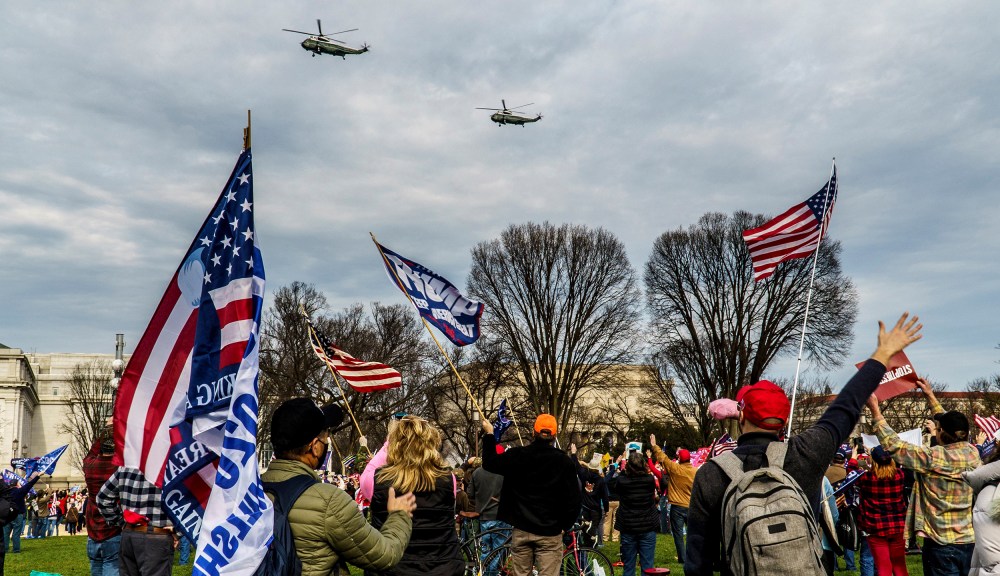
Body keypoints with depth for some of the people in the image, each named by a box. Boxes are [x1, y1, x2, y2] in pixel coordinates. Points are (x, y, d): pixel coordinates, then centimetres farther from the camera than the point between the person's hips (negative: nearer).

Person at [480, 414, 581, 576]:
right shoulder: (564, 461, -8)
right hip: (550, 532, -2)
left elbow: (490, 463, 11)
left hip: (521, 530, 2)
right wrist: (564, 525, 8)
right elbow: (573, 499, -7)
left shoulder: (517, 455, -5)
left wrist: (489, 434, 22)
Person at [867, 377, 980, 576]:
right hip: (970, 541, 6)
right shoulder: (973, 453, -1)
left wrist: (875, 409, -7)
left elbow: (893, 445, -13)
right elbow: (951, 424, 16)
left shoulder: (933, 458, -19)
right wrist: (930, 396, 24)